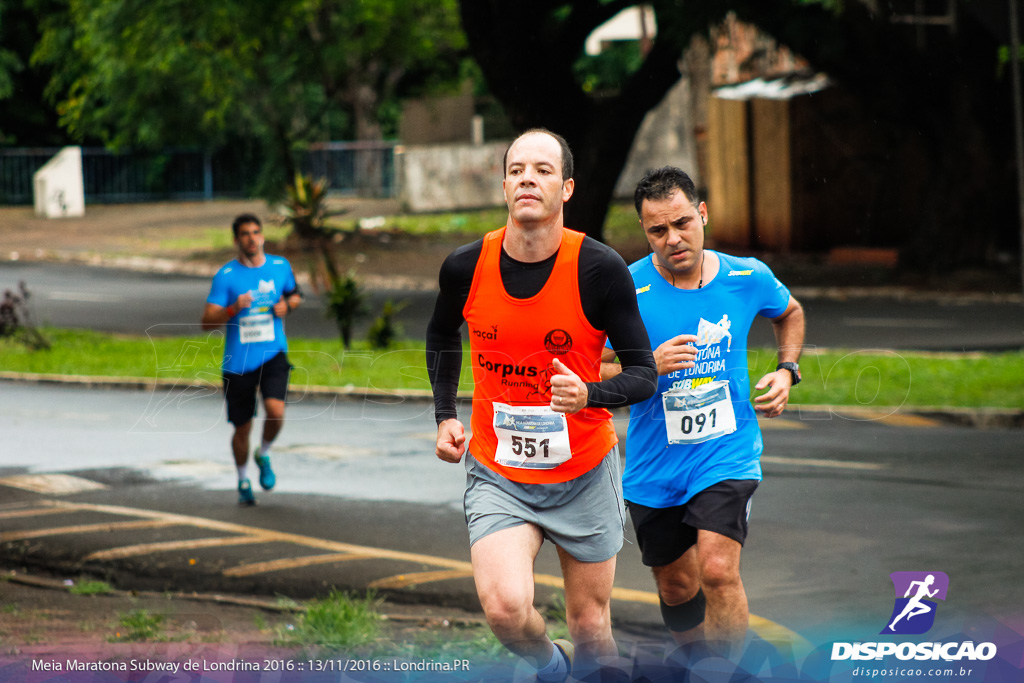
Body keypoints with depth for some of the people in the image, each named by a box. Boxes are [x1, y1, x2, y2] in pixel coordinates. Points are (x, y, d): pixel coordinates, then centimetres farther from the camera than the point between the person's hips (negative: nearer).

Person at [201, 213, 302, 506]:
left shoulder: (280, 267, 3)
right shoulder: (226, 276, -7)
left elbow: (295, 295, 24)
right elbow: (207, 321, -11)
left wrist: (287, 304, 0)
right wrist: (233, 309, -28)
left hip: (273, 354, 1)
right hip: (238, 361, -1)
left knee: (275, 410, -22)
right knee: (242, 427, 7)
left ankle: (264, 455, 11)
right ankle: (243, 481, 33)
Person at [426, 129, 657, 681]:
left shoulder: (599, 269, -16)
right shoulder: (466, 267, -8)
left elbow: (643, 373, -9)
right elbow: (442, 336, 16)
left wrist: (588, 395, -28)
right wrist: (445, 415, 7)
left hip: (584, 474, -1)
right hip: (496, 476, 1)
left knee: (590, 628, 7)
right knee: (504, 605, -21)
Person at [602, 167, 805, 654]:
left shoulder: (749, 278, -4)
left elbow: (790, 313, 20)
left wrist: (787, 370, 4)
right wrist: (649, 367, -25)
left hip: (727, 455, -1)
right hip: (654, 467, 1)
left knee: (718, 571, -21)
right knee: (677, 589, 14)